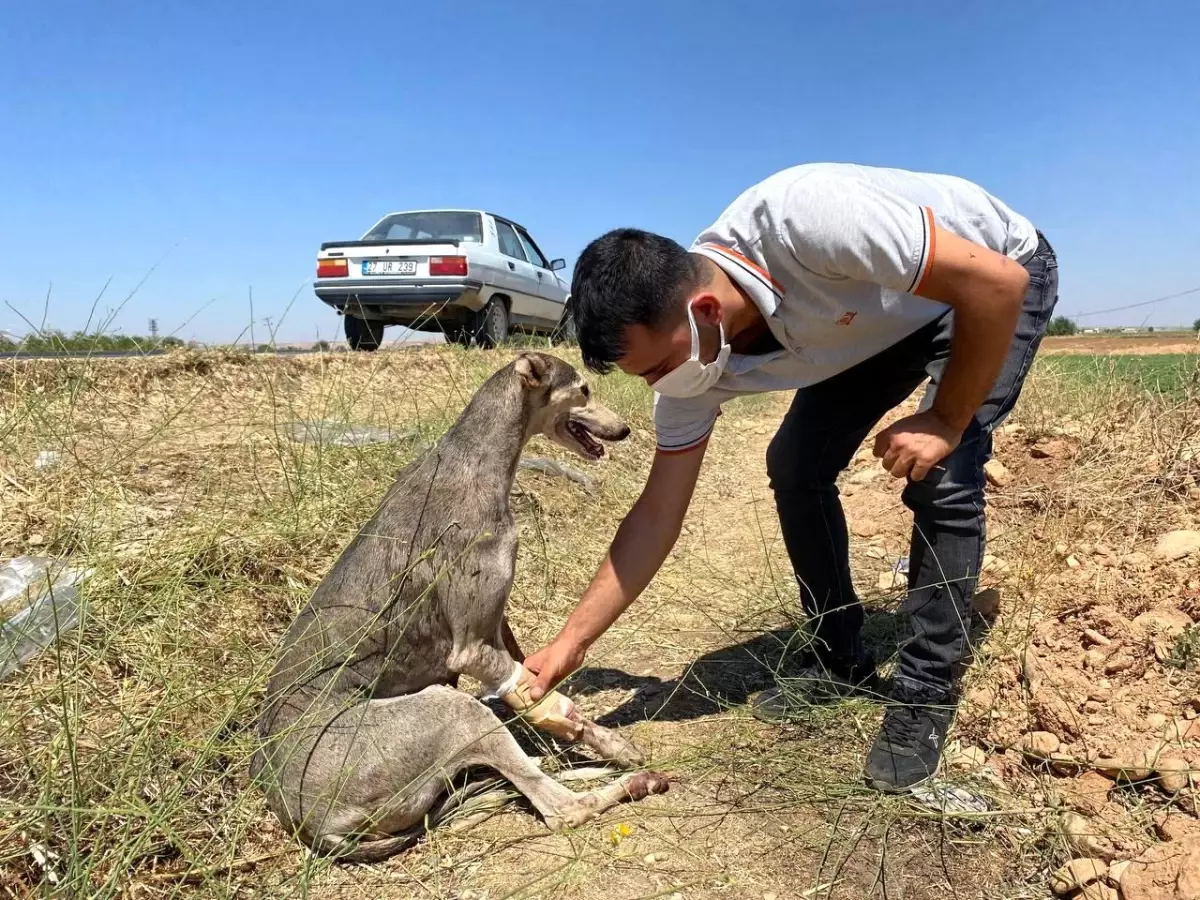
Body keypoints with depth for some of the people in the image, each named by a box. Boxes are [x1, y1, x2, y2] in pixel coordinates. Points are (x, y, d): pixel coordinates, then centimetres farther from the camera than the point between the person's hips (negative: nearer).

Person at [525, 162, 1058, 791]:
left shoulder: (808, 219, -43)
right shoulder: (688, 345, -21)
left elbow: (999, 281, -32)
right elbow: (658, 514, -14)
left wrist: (946, 421, -26)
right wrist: (571, 641, -16)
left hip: (993, 285, -5)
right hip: (880, 320, 5)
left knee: (942, 477, -22)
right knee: (795, 466, -6)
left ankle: (924, 698, -5)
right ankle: (840, 661, 11)